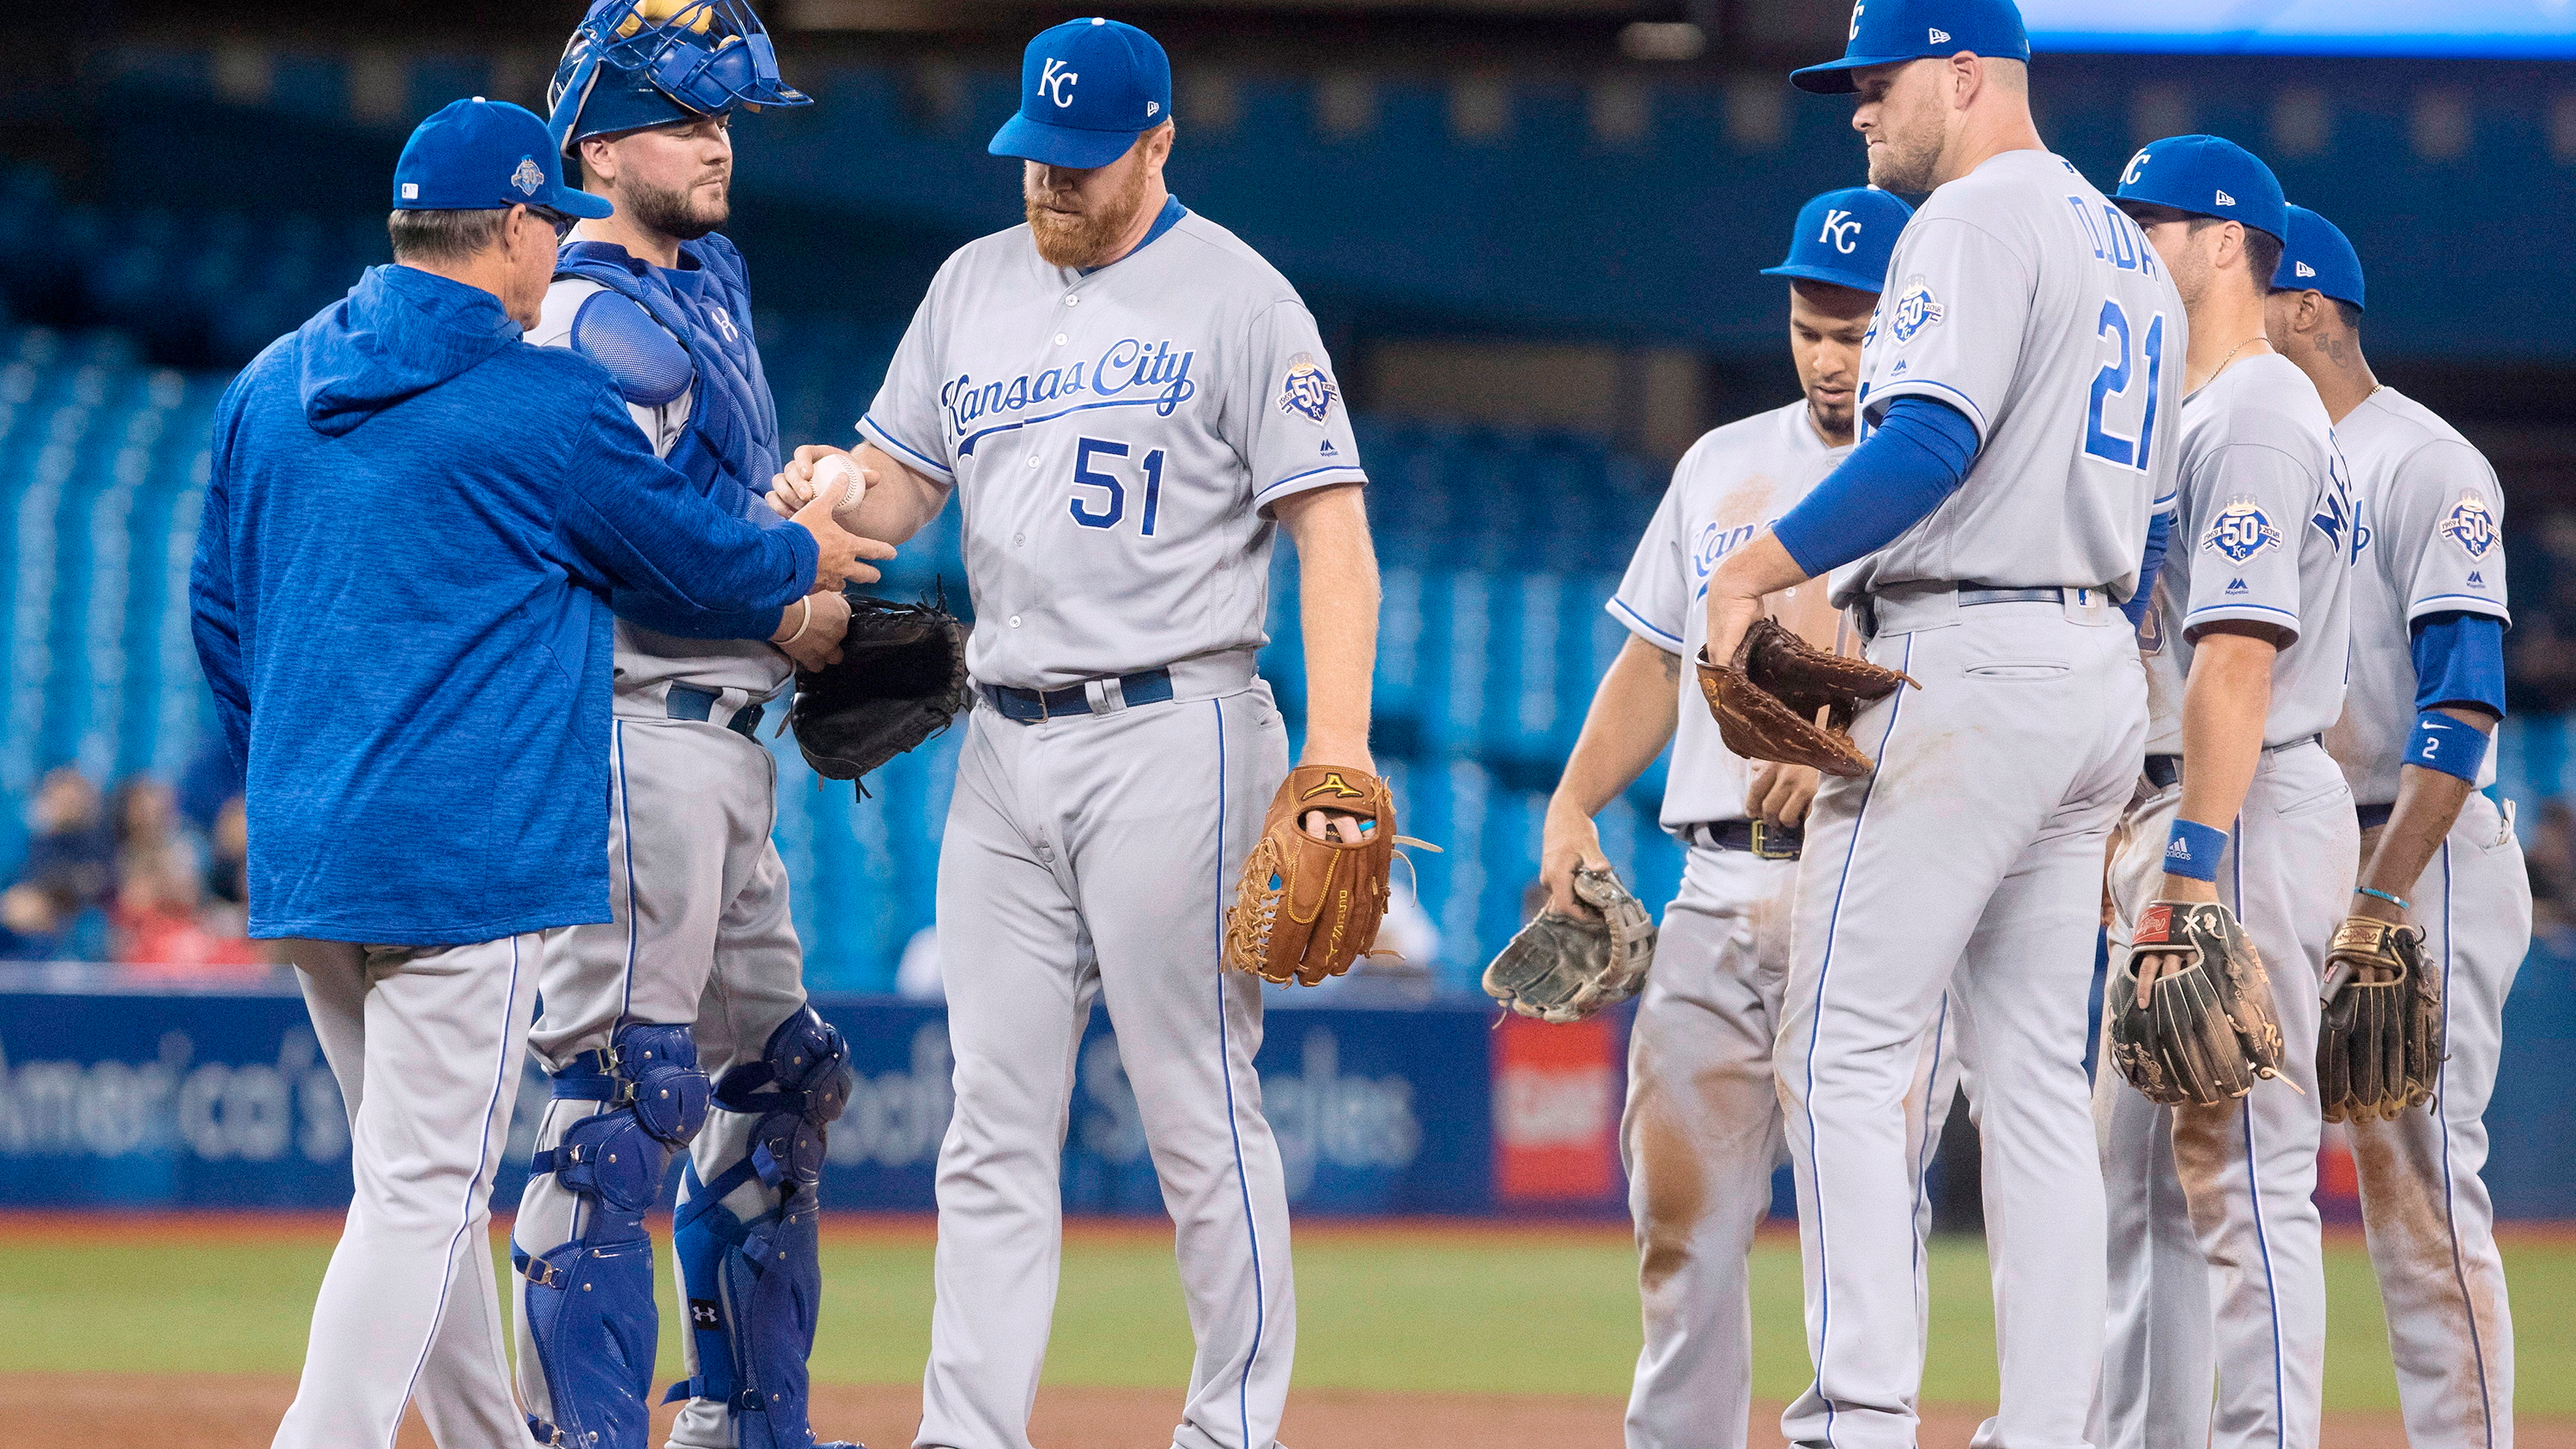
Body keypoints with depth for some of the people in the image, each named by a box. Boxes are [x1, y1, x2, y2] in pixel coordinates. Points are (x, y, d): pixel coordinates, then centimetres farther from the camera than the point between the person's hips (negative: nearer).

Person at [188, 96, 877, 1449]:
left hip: (298, 864, 7)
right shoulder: (545, 400, -8)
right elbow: (700, 558, 5)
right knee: (424, 1193, -8)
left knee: (419, 1179, 17)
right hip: (465, 858, -7)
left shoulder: (266, 389, 11)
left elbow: (218, 616, 18)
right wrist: (802, 554, 26)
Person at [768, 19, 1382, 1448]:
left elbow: (1333, 532, -7)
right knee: (994, 1120, 3)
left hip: (1172, 738, -6)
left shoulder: (1237, 298, -3)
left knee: (1201, 1113, -5)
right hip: (1002, 746, 6)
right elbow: (897, 489, 19)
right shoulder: (973, 286, 15)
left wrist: (1338, 751, -17)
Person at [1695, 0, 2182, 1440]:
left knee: (1846, 1047, -9)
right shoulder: (2131, 250, 21)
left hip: (1969, 666, -9)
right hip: (2104, 665, 9)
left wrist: (1760, 569, -18)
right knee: (2037, 1078, 8)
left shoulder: (1978, 217, -8)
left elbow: (1934, 442, -22)